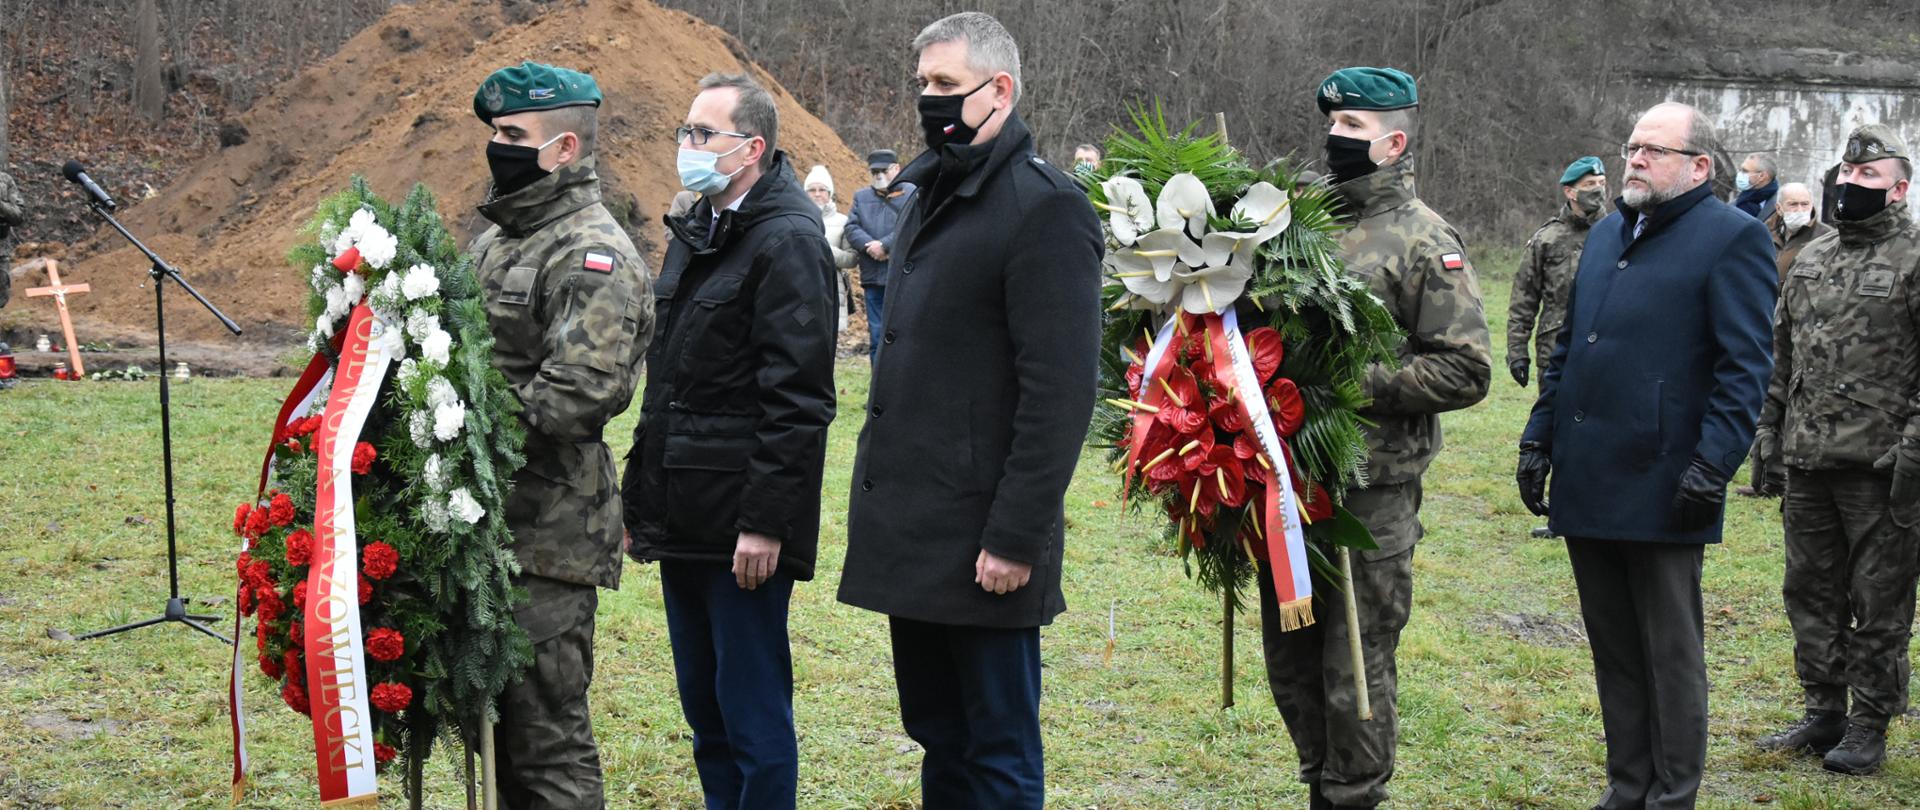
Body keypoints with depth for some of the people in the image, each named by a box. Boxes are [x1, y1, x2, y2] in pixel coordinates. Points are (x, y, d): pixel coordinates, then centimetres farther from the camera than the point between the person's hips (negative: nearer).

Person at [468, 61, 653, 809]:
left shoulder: (593, 256, -12)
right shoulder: (497, 238, 16)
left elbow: (579, 394, -23)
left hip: (549, 536, -9)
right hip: (487, 520, 9)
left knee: (546, 731, -3)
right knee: (495, 717, 16)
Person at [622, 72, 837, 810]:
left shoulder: (787, 241, -13)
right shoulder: (698, 232, 16)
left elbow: (797, 399, -18)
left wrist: (765, 521, -21)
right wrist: (639, 499, 18)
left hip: (741, 528, -9)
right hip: (685, 521, 9)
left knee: (753, 717, -1)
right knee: (705, 712, 17)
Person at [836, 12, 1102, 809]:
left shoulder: (1045, 207, -13)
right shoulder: (933, 195, 14)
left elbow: (1060, 391, -18)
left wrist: (1016, 538, -20)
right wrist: (883, 496, 14)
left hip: (978, 543, -8)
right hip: (912, 533, 8)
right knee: (937, 734, 17)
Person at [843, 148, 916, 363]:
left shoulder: (912, 195, 1)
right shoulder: (861, 197, 17)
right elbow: (851, 228, 5)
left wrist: (884, 245, -17)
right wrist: (870, 245, -13)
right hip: (873, 277, 4)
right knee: (876, 336, 7)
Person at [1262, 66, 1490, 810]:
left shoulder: (1424, 242, -7)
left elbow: (1465, 371, -12)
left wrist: (1359, 384, -18)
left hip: (1371, 489, -6)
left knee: (1356, 664, 2)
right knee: (1289, 655, 15)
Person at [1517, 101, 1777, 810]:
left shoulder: (1733, 238, -6)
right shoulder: (1606, 234, 17)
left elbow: (1744, 367, -12)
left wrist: (1713, 465, -18)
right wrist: (1540, 436, 15)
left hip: (1660, 489, -7)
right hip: (1587, 485, 7)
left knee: (1671, 657, 4)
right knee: (1614, 651, 14)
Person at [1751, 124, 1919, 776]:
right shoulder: (1810, 259, 14)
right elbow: (1782, 352, 20)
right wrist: (1767, 429, 15)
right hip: (1808, 461, 7)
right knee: (1810, 593, 13)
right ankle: (1824, 714, 24)